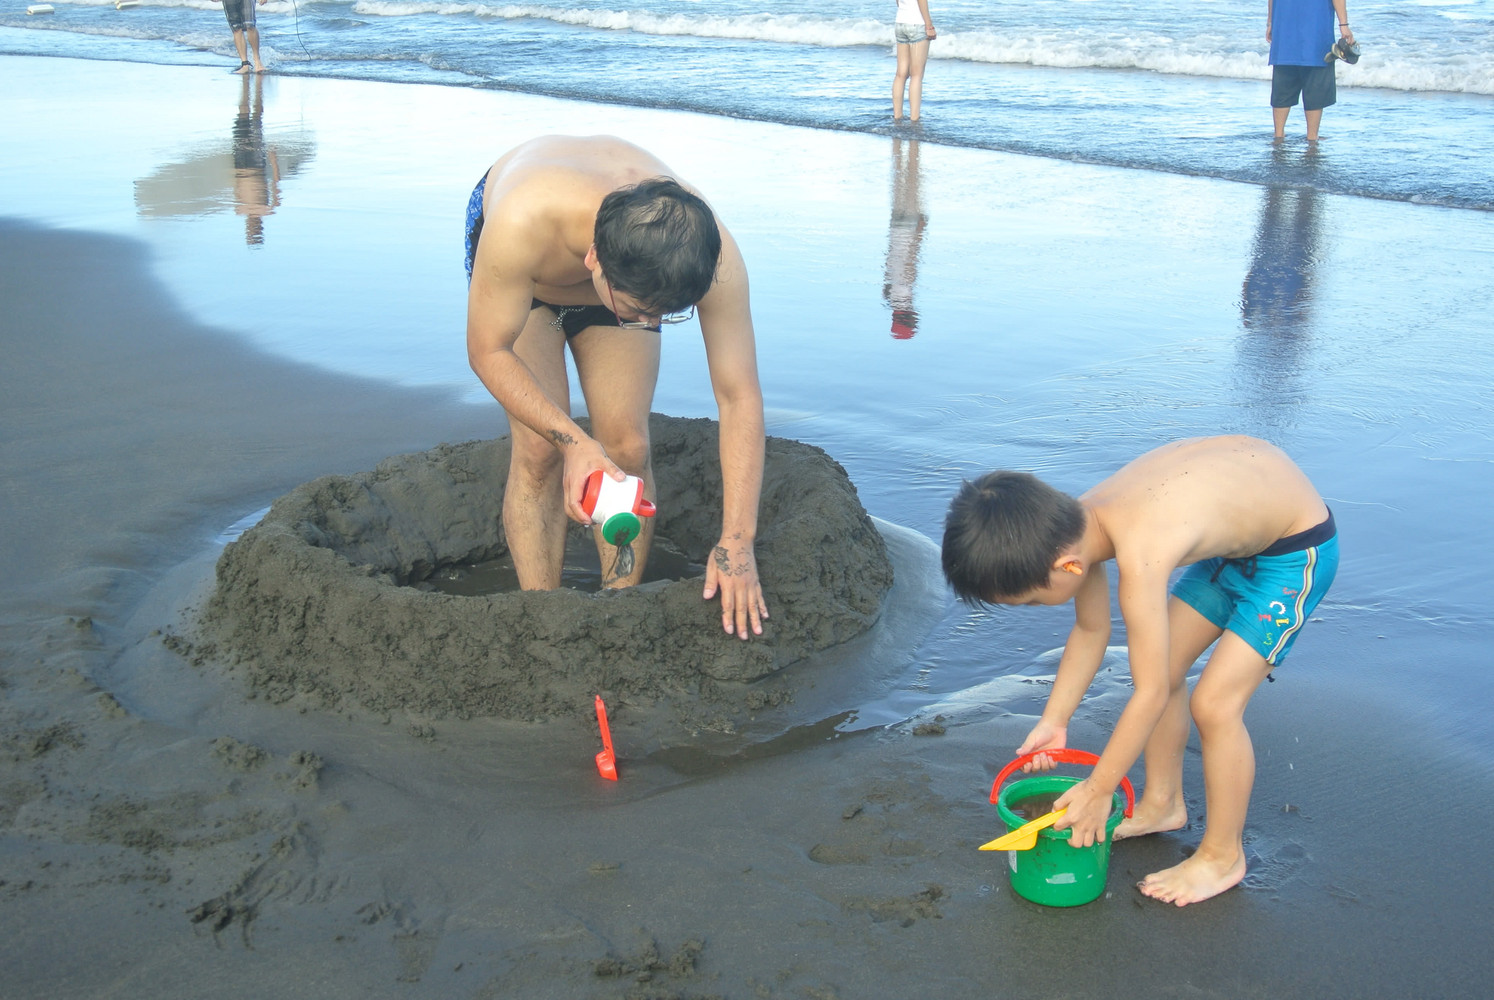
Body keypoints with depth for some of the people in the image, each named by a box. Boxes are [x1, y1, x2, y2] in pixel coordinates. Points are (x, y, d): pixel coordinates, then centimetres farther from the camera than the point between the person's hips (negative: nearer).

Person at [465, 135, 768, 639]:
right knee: (540, 451, -14)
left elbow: (740, 397, -31)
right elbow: (488, 351, -30)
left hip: (627, 266, 2)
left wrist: (736, 542, -33)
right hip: (524, 268, -1)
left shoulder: (714, 256, -39)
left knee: (626, 446, -9)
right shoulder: (521, 223, -46)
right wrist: (571, 441, -42)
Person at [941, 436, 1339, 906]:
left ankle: (1223, 855, 10)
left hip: (1297, 549, -8)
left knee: (1214, 703, -10)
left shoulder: (1139, 559, -39)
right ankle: (1162, 803, 30)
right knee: (1162, 668, 10)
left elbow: (1149, 696, -29)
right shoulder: (1077, 524, -14)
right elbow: (1090, 631, 3)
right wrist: (1054, 720, 5)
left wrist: (1097, 791, -18)